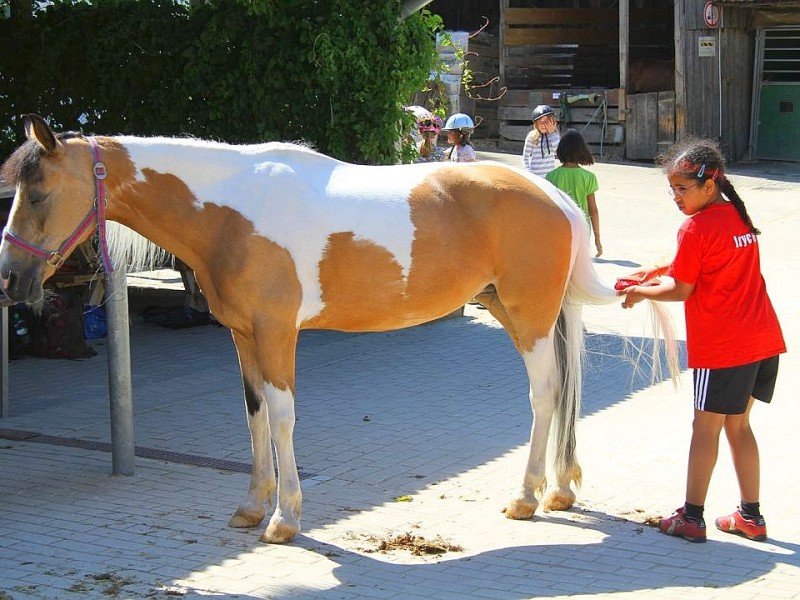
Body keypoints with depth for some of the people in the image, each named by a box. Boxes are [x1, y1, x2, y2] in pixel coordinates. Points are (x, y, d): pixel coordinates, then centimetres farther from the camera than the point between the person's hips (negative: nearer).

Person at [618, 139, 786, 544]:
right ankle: (751, 516, 19)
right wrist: (662, 269, 19)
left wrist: (641, 293, 7)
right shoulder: (738, 215, 10)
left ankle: (692, 518, 8)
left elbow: (682, 290, -8)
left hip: (722, 346, -8)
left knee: (706, 427, 2)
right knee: (738, 424, 16)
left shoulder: (696, 228, -13)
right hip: (763, 338, 8)